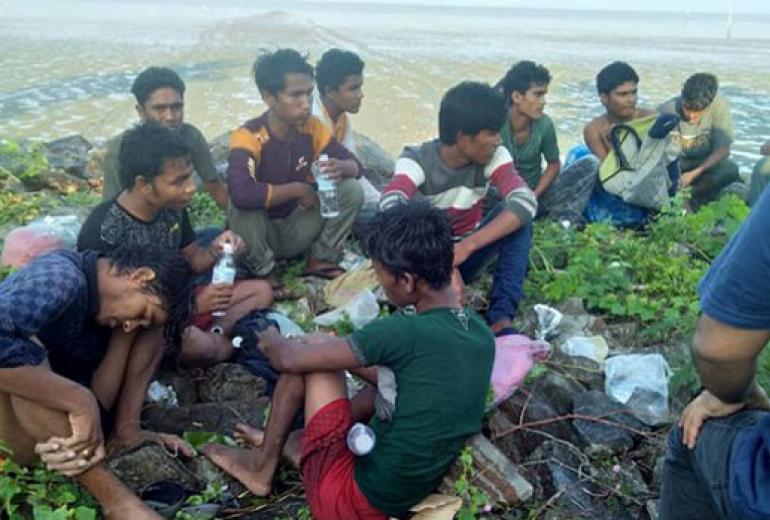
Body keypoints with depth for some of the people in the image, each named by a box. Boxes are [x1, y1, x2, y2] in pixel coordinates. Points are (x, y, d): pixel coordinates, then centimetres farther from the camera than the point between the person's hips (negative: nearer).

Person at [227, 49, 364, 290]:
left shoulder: (312, 128, -8)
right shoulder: (248, 136, -25)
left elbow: (355, 164, -2)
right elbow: (240, 193, -43)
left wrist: (341, 168, -28)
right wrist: (298, 189, -30)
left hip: (296, 232, 4)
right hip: (260, 237, -4)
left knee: (351, 190, -14)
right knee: (244, 203, -36)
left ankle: (321, 259, 3)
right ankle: (264, 272, -10)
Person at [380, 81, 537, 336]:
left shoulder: (494, 157, -15)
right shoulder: (417, 160, -23)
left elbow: (526, 200, -32)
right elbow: (390, 208, -43)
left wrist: (466, 247, -44)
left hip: (467, 254, 3)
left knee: (515, 214, -23)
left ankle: (501, 317, -30)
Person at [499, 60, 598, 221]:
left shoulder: (544, 123, -7)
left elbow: (554, 164, 6)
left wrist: (535, 195, -10)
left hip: (537, 194, 4)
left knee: (590, 163, -12)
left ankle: (561, 222, -29)